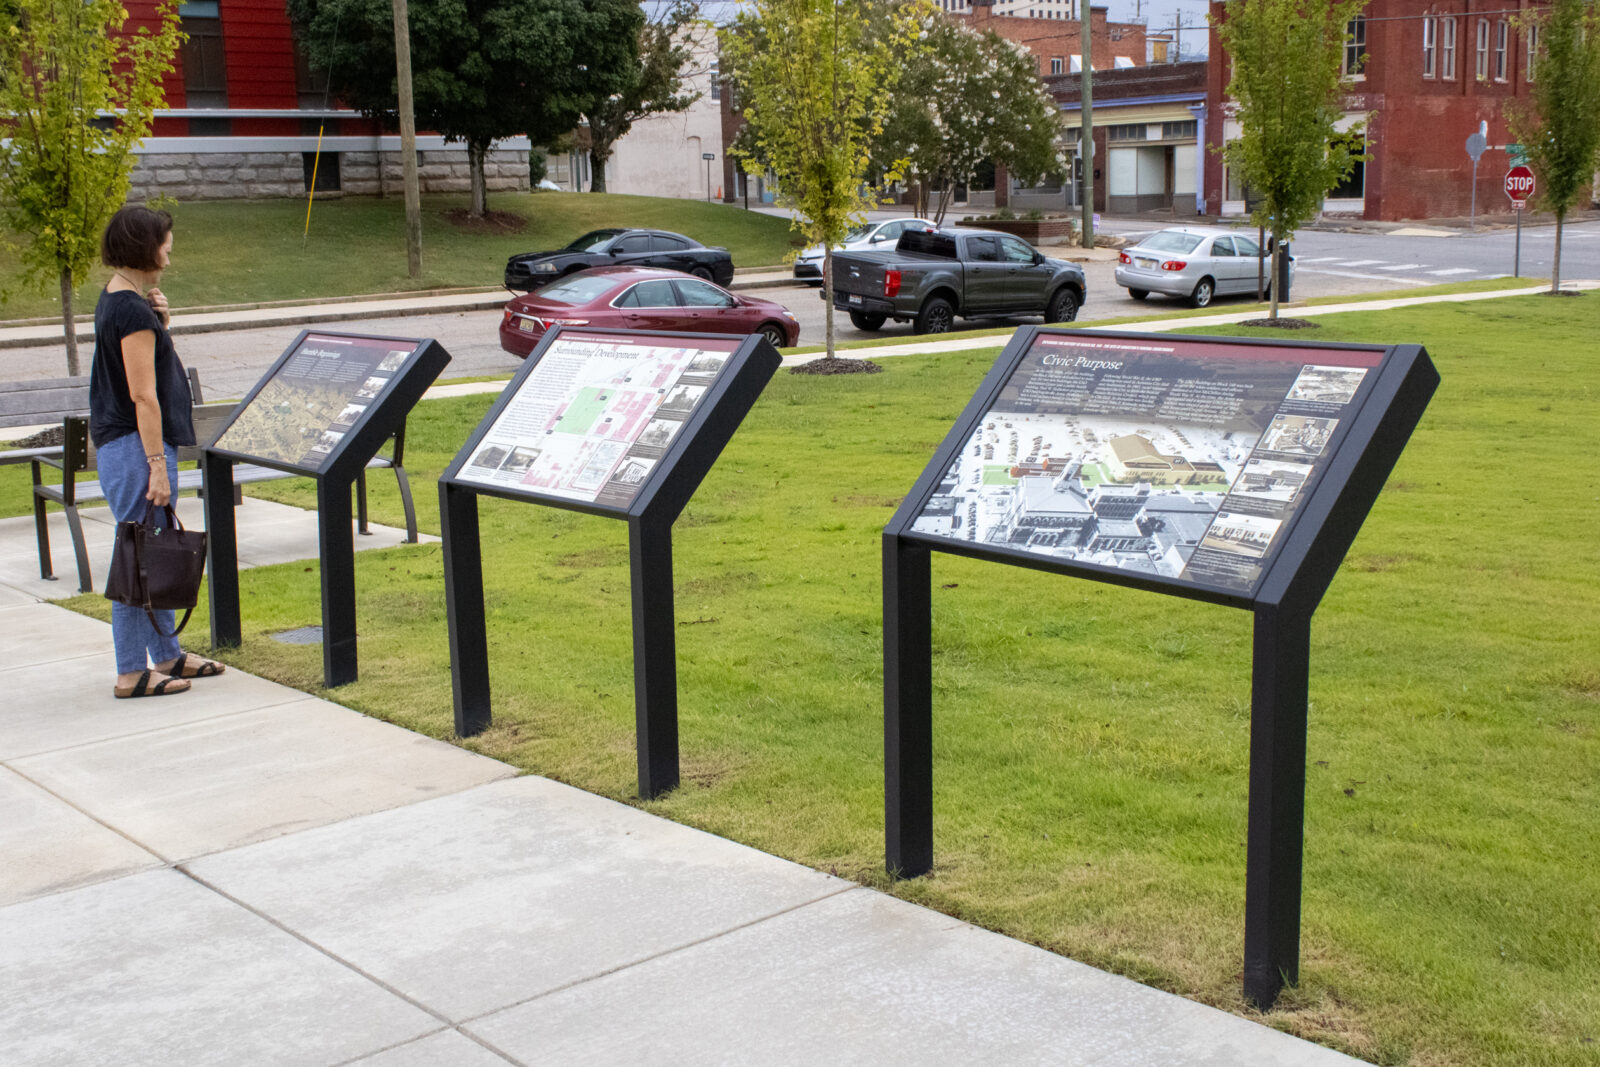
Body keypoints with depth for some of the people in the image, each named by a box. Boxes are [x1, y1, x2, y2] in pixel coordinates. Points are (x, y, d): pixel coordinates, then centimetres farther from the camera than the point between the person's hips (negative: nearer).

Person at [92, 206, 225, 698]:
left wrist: (159, 323, 6)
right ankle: (132, 672, 0)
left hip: (122, 441, 11)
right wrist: (158, 464, -20)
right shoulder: (132, 310, -17)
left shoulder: (116, 300, 13)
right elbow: (143, 395, -20)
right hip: (136, 445, -11)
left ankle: (167, 655, 26)